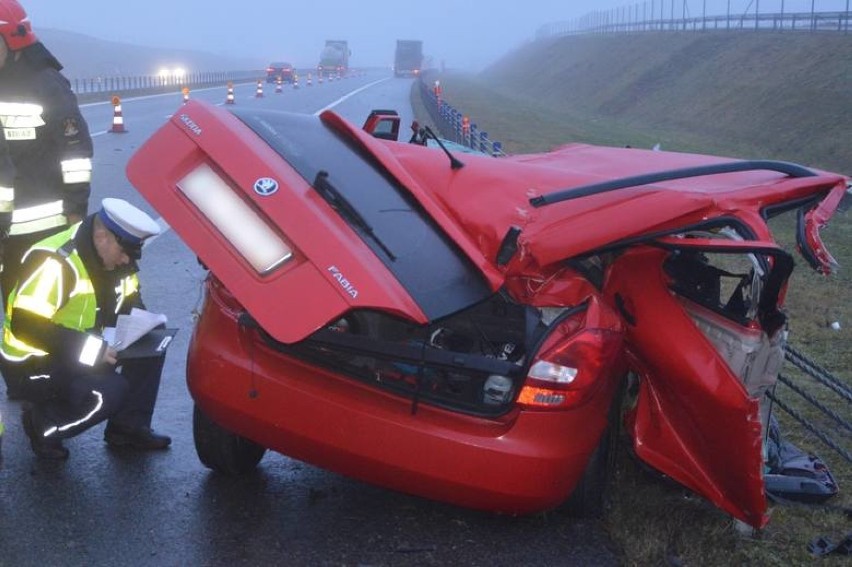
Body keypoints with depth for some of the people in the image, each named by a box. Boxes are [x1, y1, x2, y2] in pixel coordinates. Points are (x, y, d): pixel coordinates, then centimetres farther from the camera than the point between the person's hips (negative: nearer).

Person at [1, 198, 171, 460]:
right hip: (35, 361, -8)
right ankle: (42, 421, -3)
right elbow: (25, 326, -30)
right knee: (110, 392, -29)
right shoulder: (54, 261, -28)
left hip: (84, 351, 8)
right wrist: (93, 349, -32)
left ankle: (128, 427, 3)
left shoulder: (113, 258, -1)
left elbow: (129, 302, 12)